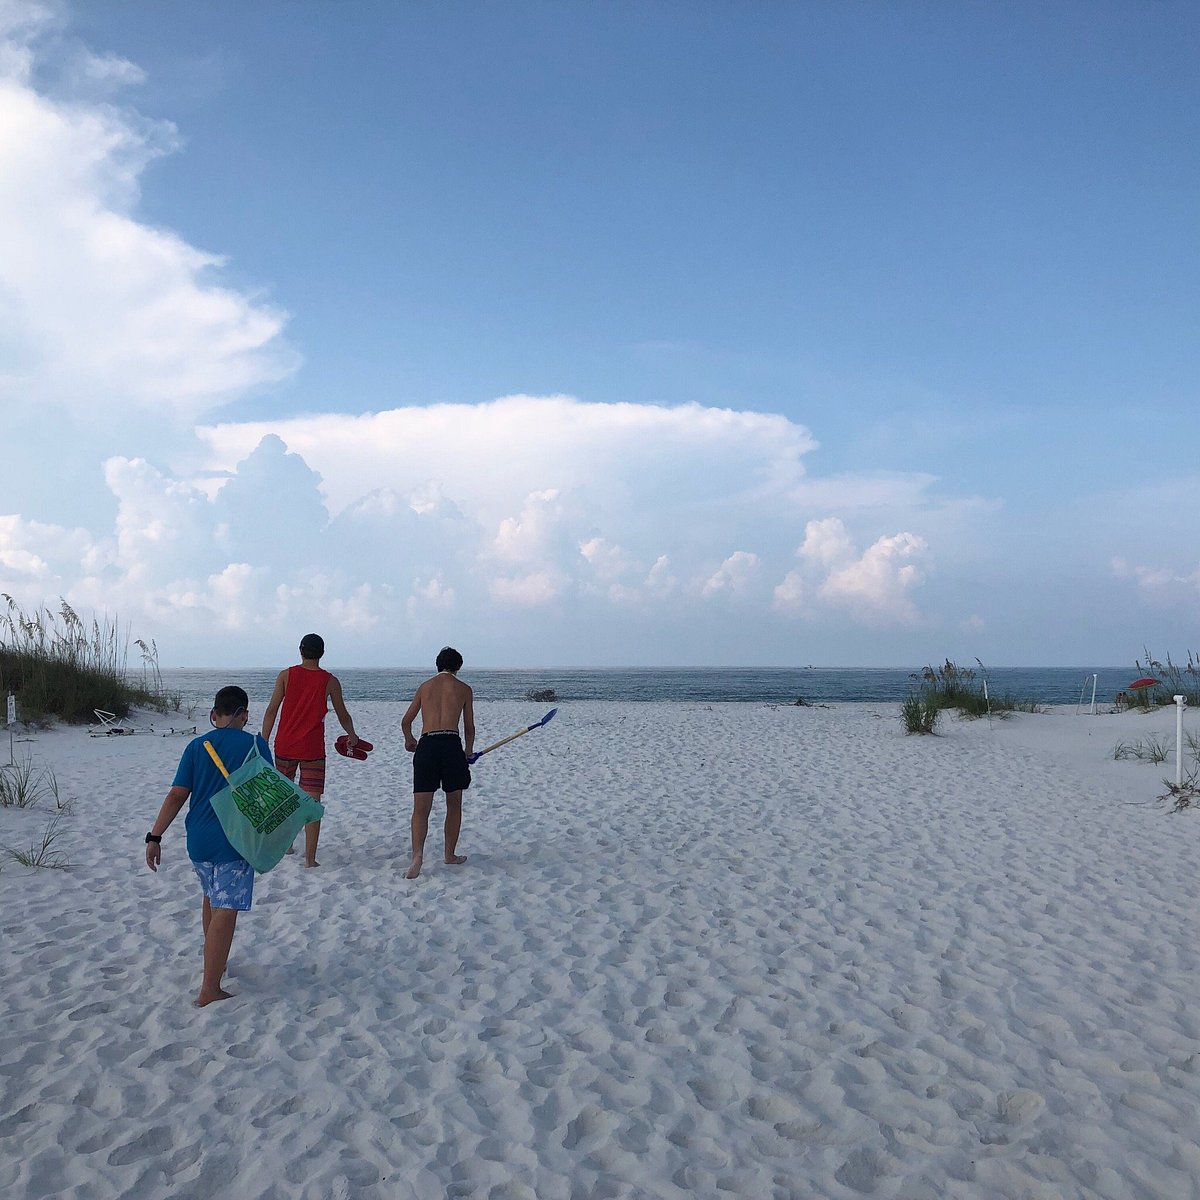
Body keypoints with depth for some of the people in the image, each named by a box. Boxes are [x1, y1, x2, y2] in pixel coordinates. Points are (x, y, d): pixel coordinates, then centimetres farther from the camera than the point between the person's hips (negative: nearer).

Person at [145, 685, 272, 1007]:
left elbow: (177, 795, -1)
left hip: (199, 840, 5)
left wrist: (154, 837, 2)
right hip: (235, 840, -5)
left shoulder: (196, 746, 3)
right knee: (225, 910, -3)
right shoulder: (255, 745, -6)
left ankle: (215, 964, 41)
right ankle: (209, 990, -6)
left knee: (211, 898, 25)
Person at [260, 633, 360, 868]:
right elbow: (343, 715, 8)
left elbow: (271, 711, -2)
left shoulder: (286, 675, 0)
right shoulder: (330, 681, -1)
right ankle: (310, 857, -4)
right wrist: (352, 737, 26)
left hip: (284, 745, 2)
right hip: (312, 748, -2)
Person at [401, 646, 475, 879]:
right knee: (454, 805, 15)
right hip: (451, 744, -1)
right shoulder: (464, 689, 11)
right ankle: (450, 855, 23)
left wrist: (409, 740, 43)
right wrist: (469, 750, 35)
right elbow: (469, 727, 16)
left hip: (426, 746, 1)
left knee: (421, 808, -1)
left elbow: (406, 721, 23)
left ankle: (417, 854, -21)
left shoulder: (425, 686, 17)